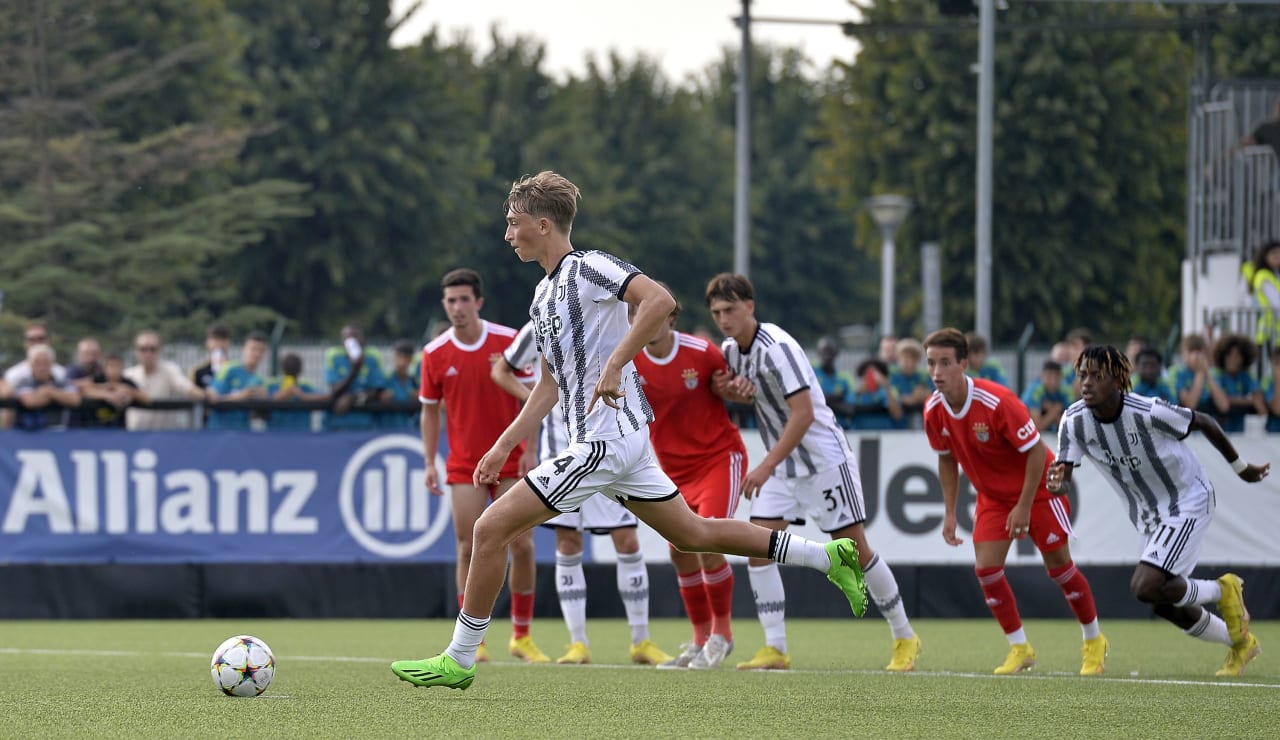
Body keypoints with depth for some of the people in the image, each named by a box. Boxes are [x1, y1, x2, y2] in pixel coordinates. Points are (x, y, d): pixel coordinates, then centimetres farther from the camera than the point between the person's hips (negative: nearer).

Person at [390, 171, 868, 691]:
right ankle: (826, 556, 20)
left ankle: (459, 660, -4)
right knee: (692, 534, 15)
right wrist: (504, 446, 19)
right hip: (621, 438, 10)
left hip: (607, 438, -10)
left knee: (491, 528, -10)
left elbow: (660, 299, -26)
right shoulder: (544, 296, 18)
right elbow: (550, 384, 25)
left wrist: (614, 365, -30)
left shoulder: (588, 267, -10)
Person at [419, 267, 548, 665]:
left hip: (511, 462, 0)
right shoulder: (435, 354, -2)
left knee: (522, 545, -3)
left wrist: (529, 451, -8)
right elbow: (430, 410, 8)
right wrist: (429, 463, 1)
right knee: (470, 550, -5)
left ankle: (522, 635, 10)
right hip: (464, 466, 0)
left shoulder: (509, 341, -5)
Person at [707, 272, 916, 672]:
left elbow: (803, 413, -27)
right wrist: (729, 389, -5)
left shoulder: (776, 347, -23)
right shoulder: (730, 351, 2)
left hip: (824, 458, -7)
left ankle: (905, 638, 12)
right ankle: (775, 648, -5)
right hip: (782, 465, 8)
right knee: (759, 547, -8)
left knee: (855, 549, -2)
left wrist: (766, 466, -30)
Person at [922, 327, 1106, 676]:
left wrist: (1024, 507, -23)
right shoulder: (934, 411, -13)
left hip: (1037, 488, -5)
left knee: (1058, 565, -1)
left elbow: (1036, 451, -23)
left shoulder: (996, 401, -31)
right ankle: (1019, 648, 5)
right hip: (992, 495, 5)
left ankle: (1094, 642, 19)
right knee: (986, 568, -10)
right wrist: (949, 513, 2)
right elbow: (947, 460, 6)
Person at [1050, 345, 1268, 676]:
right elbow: (1063, 472, -13)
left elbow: (1203, 422, -12)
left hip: (1188, 502, -7)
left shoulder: (1148, 413, -28)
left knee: (1146, 587, -22)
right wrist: (1058, 480, -40)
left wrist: (1240, 468, 1)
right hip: (1150, 517, 7)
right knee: (1165, 604, 12)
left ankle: (1222, 590, 4)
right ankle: (1241, 644, 36)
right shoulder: (1074, 421, -14)